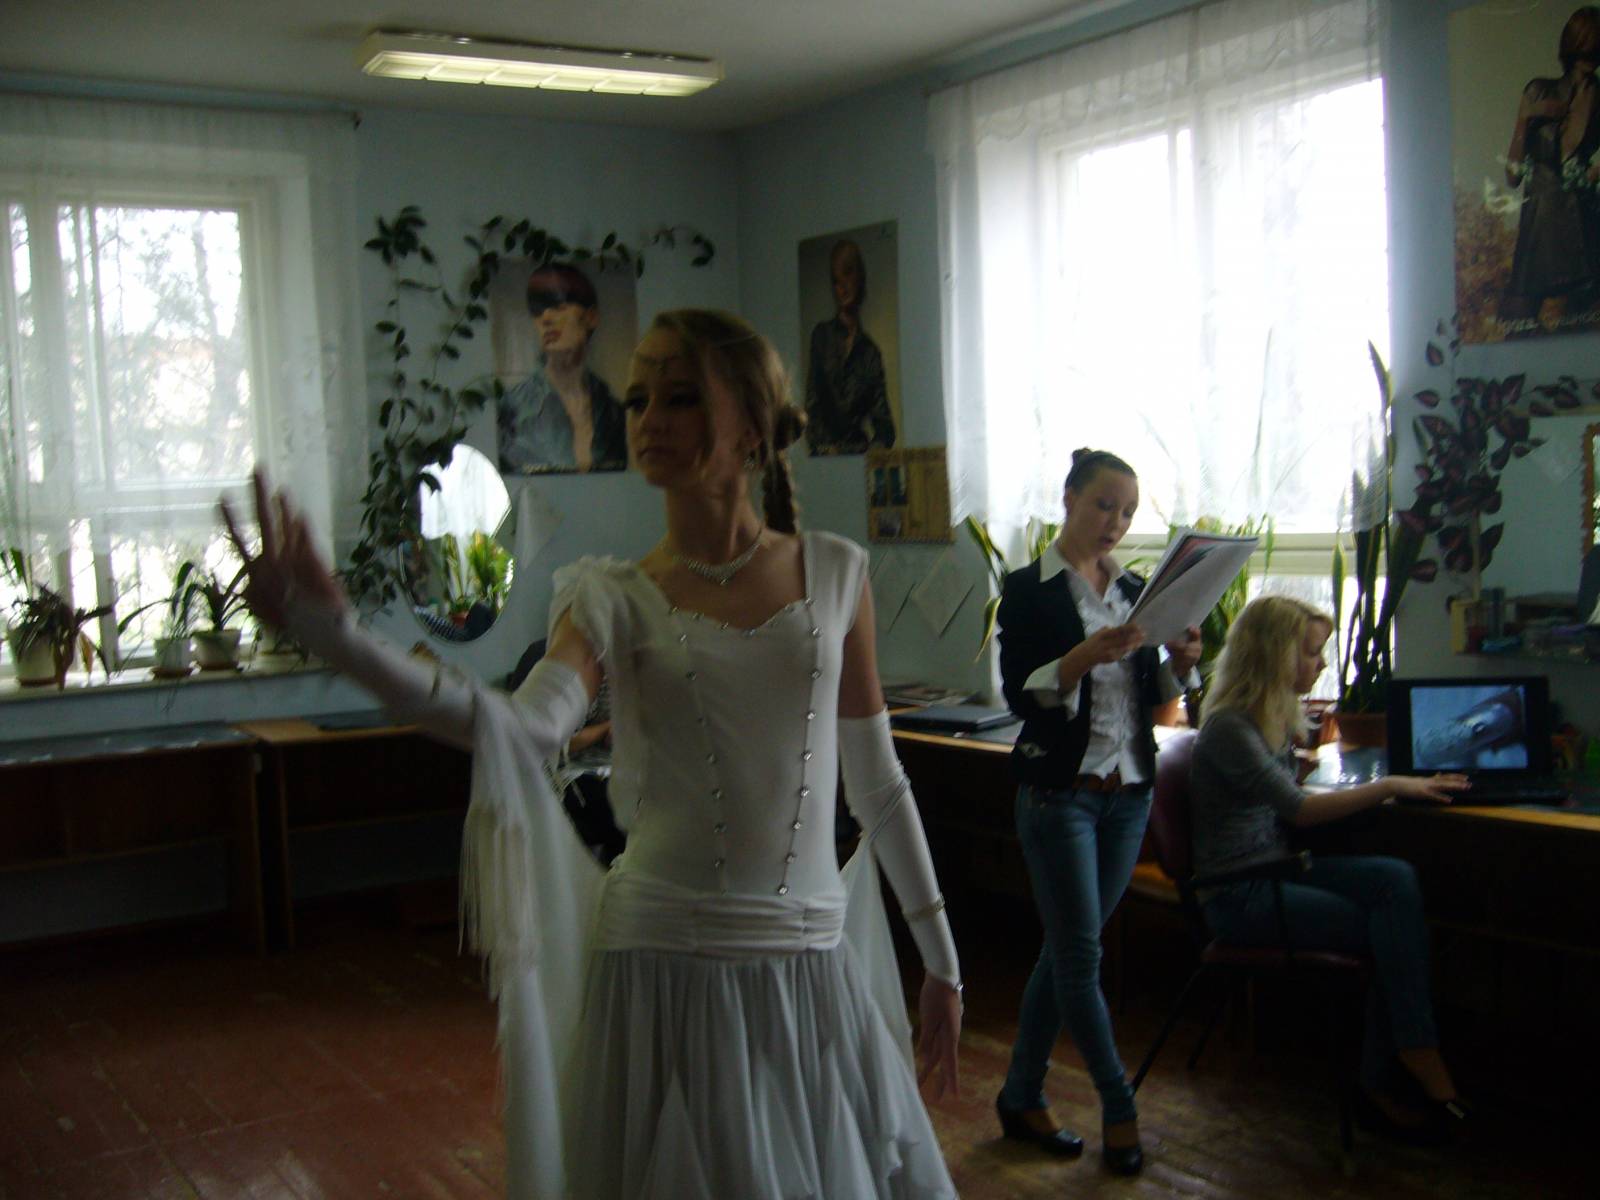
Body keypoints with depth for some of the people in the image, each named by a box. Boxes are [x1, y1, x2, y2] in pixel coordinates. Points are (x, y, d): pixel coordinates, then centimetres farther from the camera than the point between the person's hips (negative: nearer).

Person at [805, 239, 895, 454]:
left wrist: (874, 449, -8)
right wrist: (823, 446, -8)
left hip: (861, 454, 1)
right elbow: (812, 403, 4)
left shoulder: (871, 351, 15)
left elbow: (884, 427, 11)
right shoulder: (821, 334, 10)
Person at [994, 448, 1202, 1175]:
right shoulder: (1030, 589, -7)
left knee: (1065, 950, 12)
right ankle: (1119, 1107, 13)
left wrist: (1179, 664, -7)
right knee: (1080, 957, -2)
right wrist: (1086, 656, -29)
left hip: (1129, 792, 6)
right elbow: (1019, 693, -15)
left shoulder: (1135, 590, 9)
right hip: (1059, 791, -6)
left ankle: (1021, 1098, 23)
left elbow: (1147, 694, 13)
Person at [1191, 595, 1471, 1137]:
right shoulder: (1228, 727, -17)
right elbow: (1298, 809, -20)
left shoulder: (1275, 717, 12)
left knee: (1397, 879, -16)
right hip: (1239, 893, -8)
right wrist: (1388, 786, -16)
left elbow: (1289, 807, 13)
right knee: (1390, 932, -17)